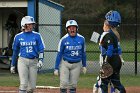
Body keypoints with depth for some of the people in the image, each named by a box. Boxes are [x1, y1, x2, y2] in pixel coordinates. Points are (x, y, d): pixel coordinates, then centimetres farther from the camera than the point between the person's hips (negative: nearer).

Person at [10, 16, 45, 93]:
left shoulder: (36, 36, 4)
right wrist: (13, 65, 15)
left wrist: (40, 60, -15)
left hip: (34, 62, 1)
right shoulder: (18, 37, 5)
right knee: (23, 84, -13)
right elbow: (15, 52, 13)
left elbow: (41, 49, 1)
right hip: (22, 61, -1)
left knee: (32, 86, 2)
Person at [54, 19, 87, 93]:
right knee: (64, 83, -9)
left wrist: (84, 65, 12)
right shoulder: (63, 39, -9)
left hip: (77, 64, 2)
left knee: (73, 84, 6)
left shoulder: (81, 39, -1)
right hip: (65, 64, -2)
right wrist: (56, 68, -7)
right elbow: (59, 54, -5)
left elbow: (83, 53, 10)